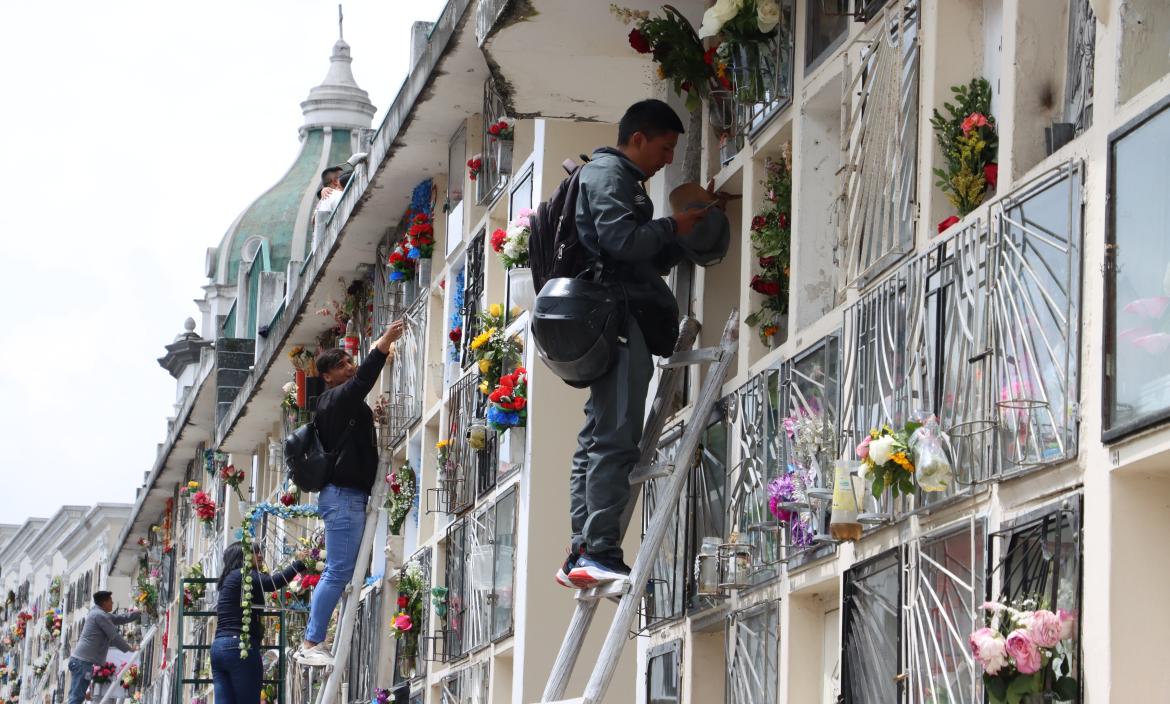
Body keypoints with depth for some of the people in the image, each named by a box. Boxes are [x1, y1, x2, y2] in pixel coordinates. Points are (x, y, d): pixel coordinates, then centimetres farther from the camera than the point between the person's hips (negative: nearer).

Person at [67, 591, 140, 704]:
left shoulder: (99, 614, 22)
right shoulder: (100, 615, -10)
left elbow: (120, 618, 31)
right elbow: (114, 636, -8)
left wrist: (140, 614, 33)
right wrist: (129, 648, 6)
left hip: (79, 659, 11)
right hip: (83, 661, -11)